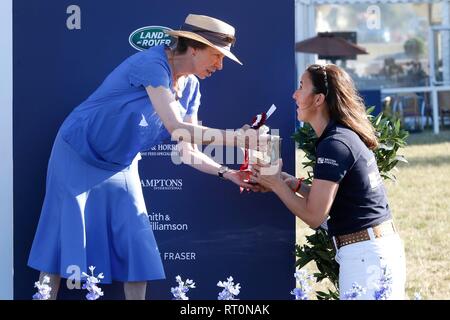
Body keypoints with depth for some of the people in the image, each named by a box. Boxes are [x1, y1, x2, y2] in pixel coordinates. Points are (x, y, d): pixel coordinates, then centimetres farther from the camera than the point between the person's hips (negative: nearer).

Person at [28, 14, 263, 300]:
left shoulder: (190, 87, -1)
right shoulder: (152, 64, -27)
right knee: (66, 240, -4)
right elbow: (177, 129, -35)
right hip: (78, 157, -8)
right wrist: (236, 138, -34)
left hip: (120, 168, 8)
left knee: (137, 248, 1)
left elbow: (187, 150, 0)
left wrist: (226, 173, -14)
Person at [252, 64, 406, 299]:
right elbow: (326, 200, 14)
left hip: (365, 255, -10)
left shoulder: (334, 145, -16)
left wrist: (276, 183, -4)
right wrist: (289, 182, 9)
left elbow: (314, 216, -15)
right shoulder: (349, 136, 12)